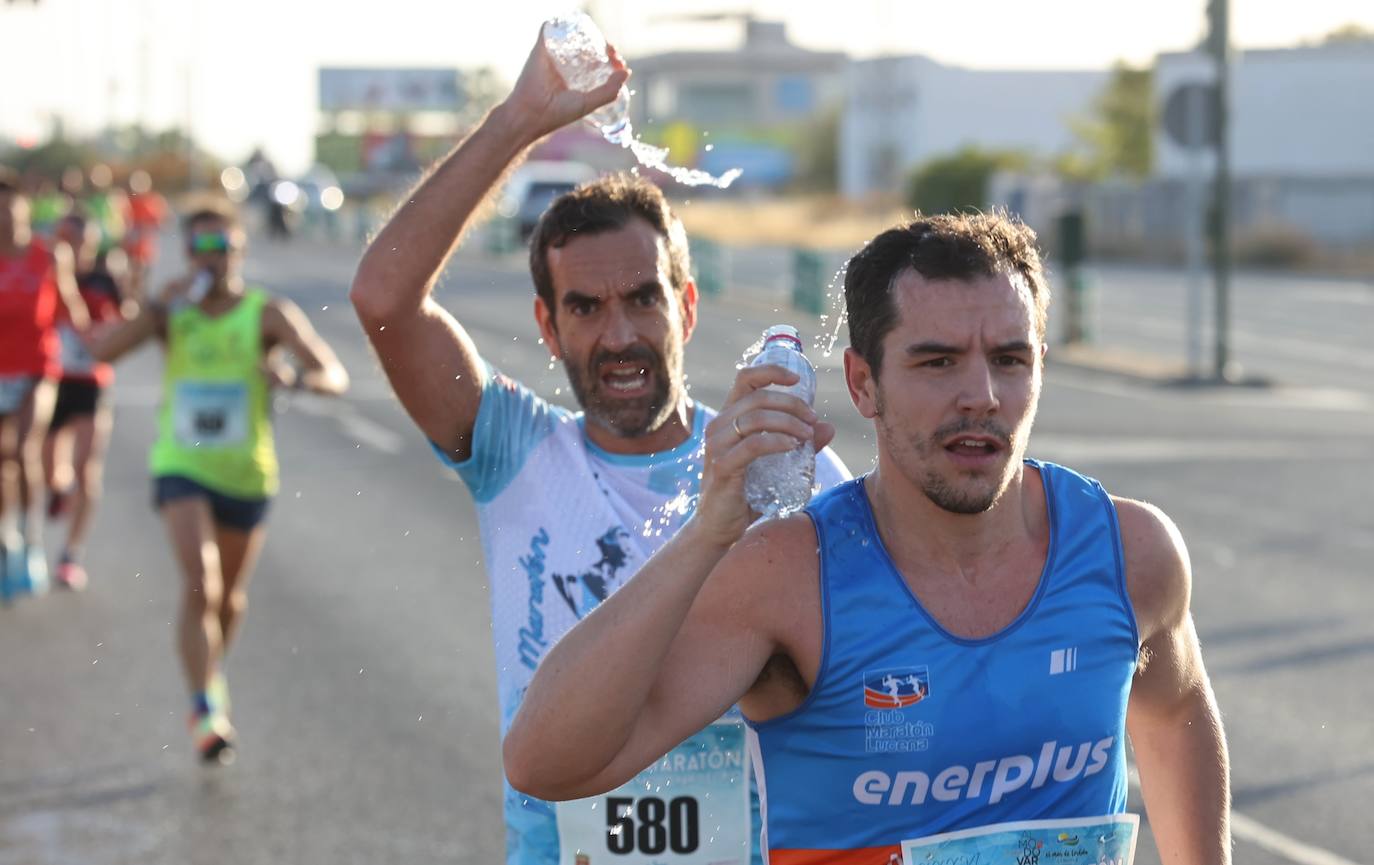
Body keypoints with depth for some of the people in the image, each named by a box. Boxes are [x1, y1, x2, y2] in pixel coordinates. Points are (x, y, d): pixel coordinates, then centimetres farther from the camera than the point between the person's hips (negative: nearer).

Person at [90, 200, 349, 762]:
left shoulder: (267, 314, -10)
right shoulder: (172, 311, -3)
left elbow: (335, 377, -19)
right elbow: (101, 351, -16)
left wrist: (294, 377, -42)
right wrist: (161, 305, -22)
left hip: (246, 475, 1)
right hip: (182, 468, -1)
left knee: (231, 596, 16)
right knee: (199, 584, -20)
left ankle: (213, 669, 46)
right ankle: (205, 708, -20)